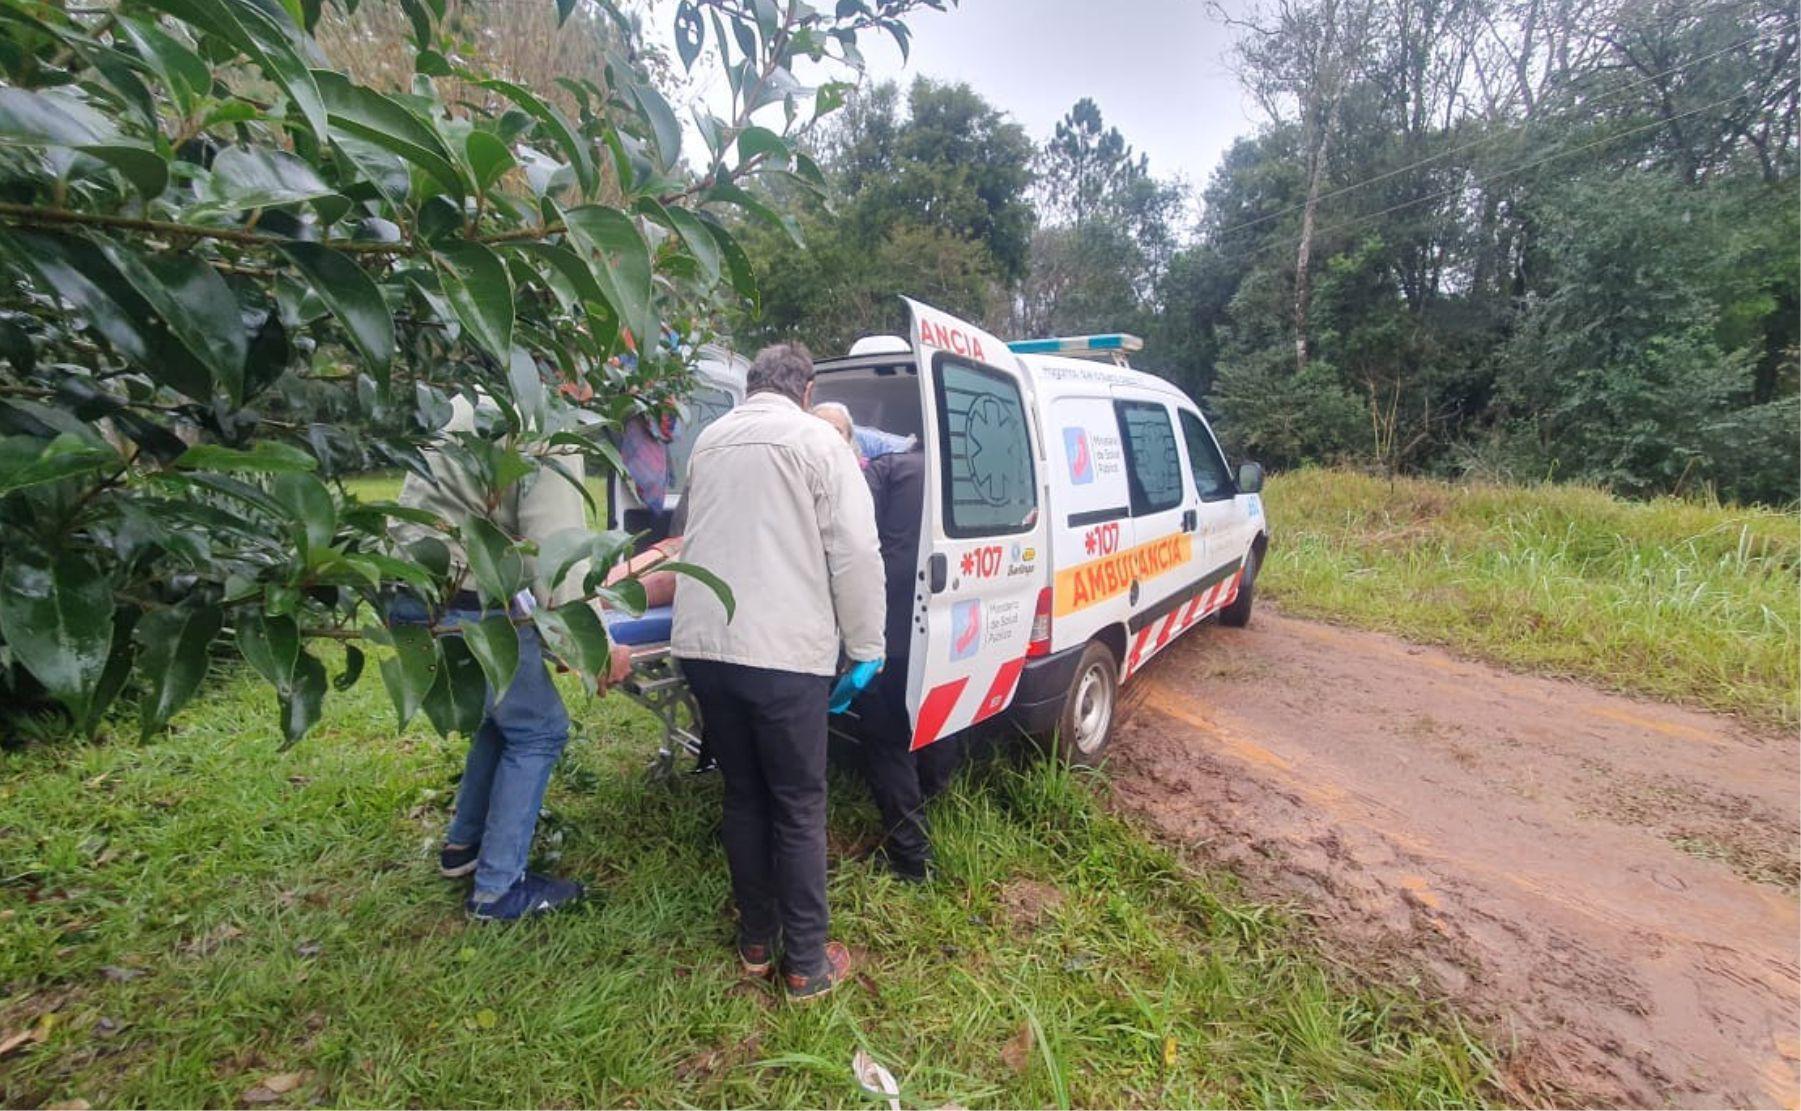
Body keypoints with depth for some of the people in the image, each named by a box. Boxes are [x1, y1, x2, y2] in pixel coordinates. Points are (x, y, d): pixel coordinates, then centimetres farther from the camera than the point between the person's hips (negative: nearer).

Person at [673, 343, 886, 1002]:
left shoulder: (709, 441, 15)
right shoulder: (818, 440, -3)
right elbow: (857, 554, -10)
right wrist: (866, 647, -2)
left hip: (703, 645, 6)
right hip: (784, 654, -5)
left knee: (744, 797, 19)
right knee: (799, 809, 8)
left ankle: (756, 944, 32)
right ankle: (806, 965, 20)